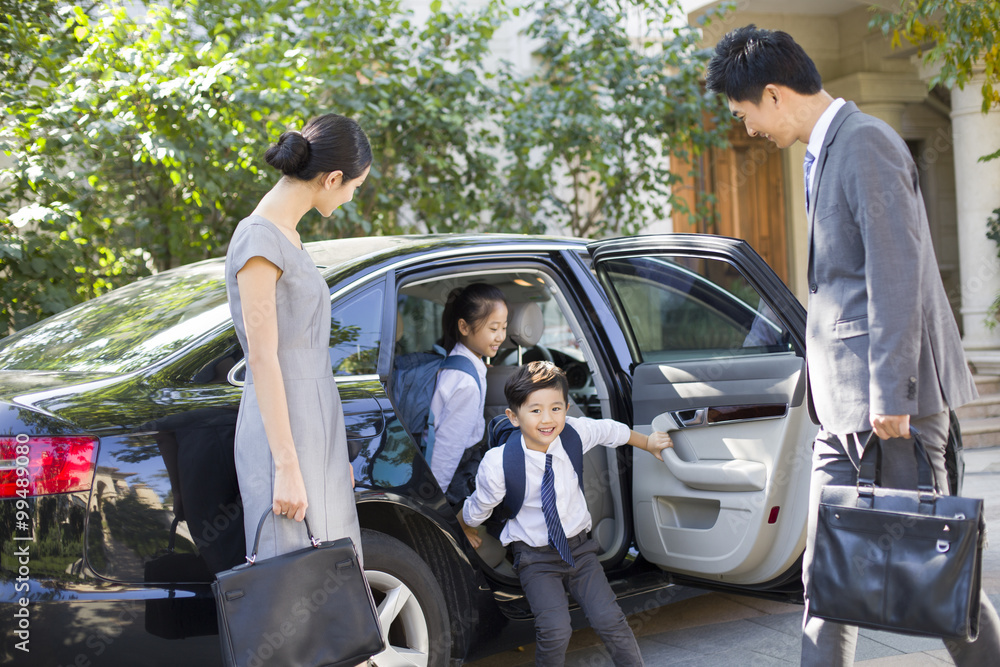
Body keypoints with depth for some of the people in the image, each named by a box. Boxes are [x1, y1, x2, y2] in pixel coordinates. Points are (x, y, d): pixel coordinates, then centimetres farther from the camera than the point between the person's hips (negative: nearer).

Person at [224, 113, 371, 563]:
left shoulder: (286, 236, 15)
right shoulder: (258, 239, -14)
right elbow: (262, 359, -18)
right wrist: (287, 467, -20)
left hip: (314, 430, 9)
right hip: (283, 436, -9)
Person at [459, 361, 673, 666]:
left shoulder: (577, 432, -14)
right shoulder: (498, 464, -24)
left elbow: (612, 431, 11)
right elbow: (475, 510, -2)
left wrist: (648, 443, 25)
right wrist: (468, 529, 16)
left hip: (578, 546, 3)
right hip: (535, 557, -3)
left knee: (609, 620, -10)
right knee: (555, 630, -20)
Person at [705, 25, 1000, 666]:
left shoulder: (865, 142, -11)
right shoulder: (827, 151, 19)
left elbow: (896, 273, -19)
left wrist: (890, 395, -21)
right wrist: (858, 395, 20)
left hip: (891, 397, -9)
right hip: (844, 406, 10)